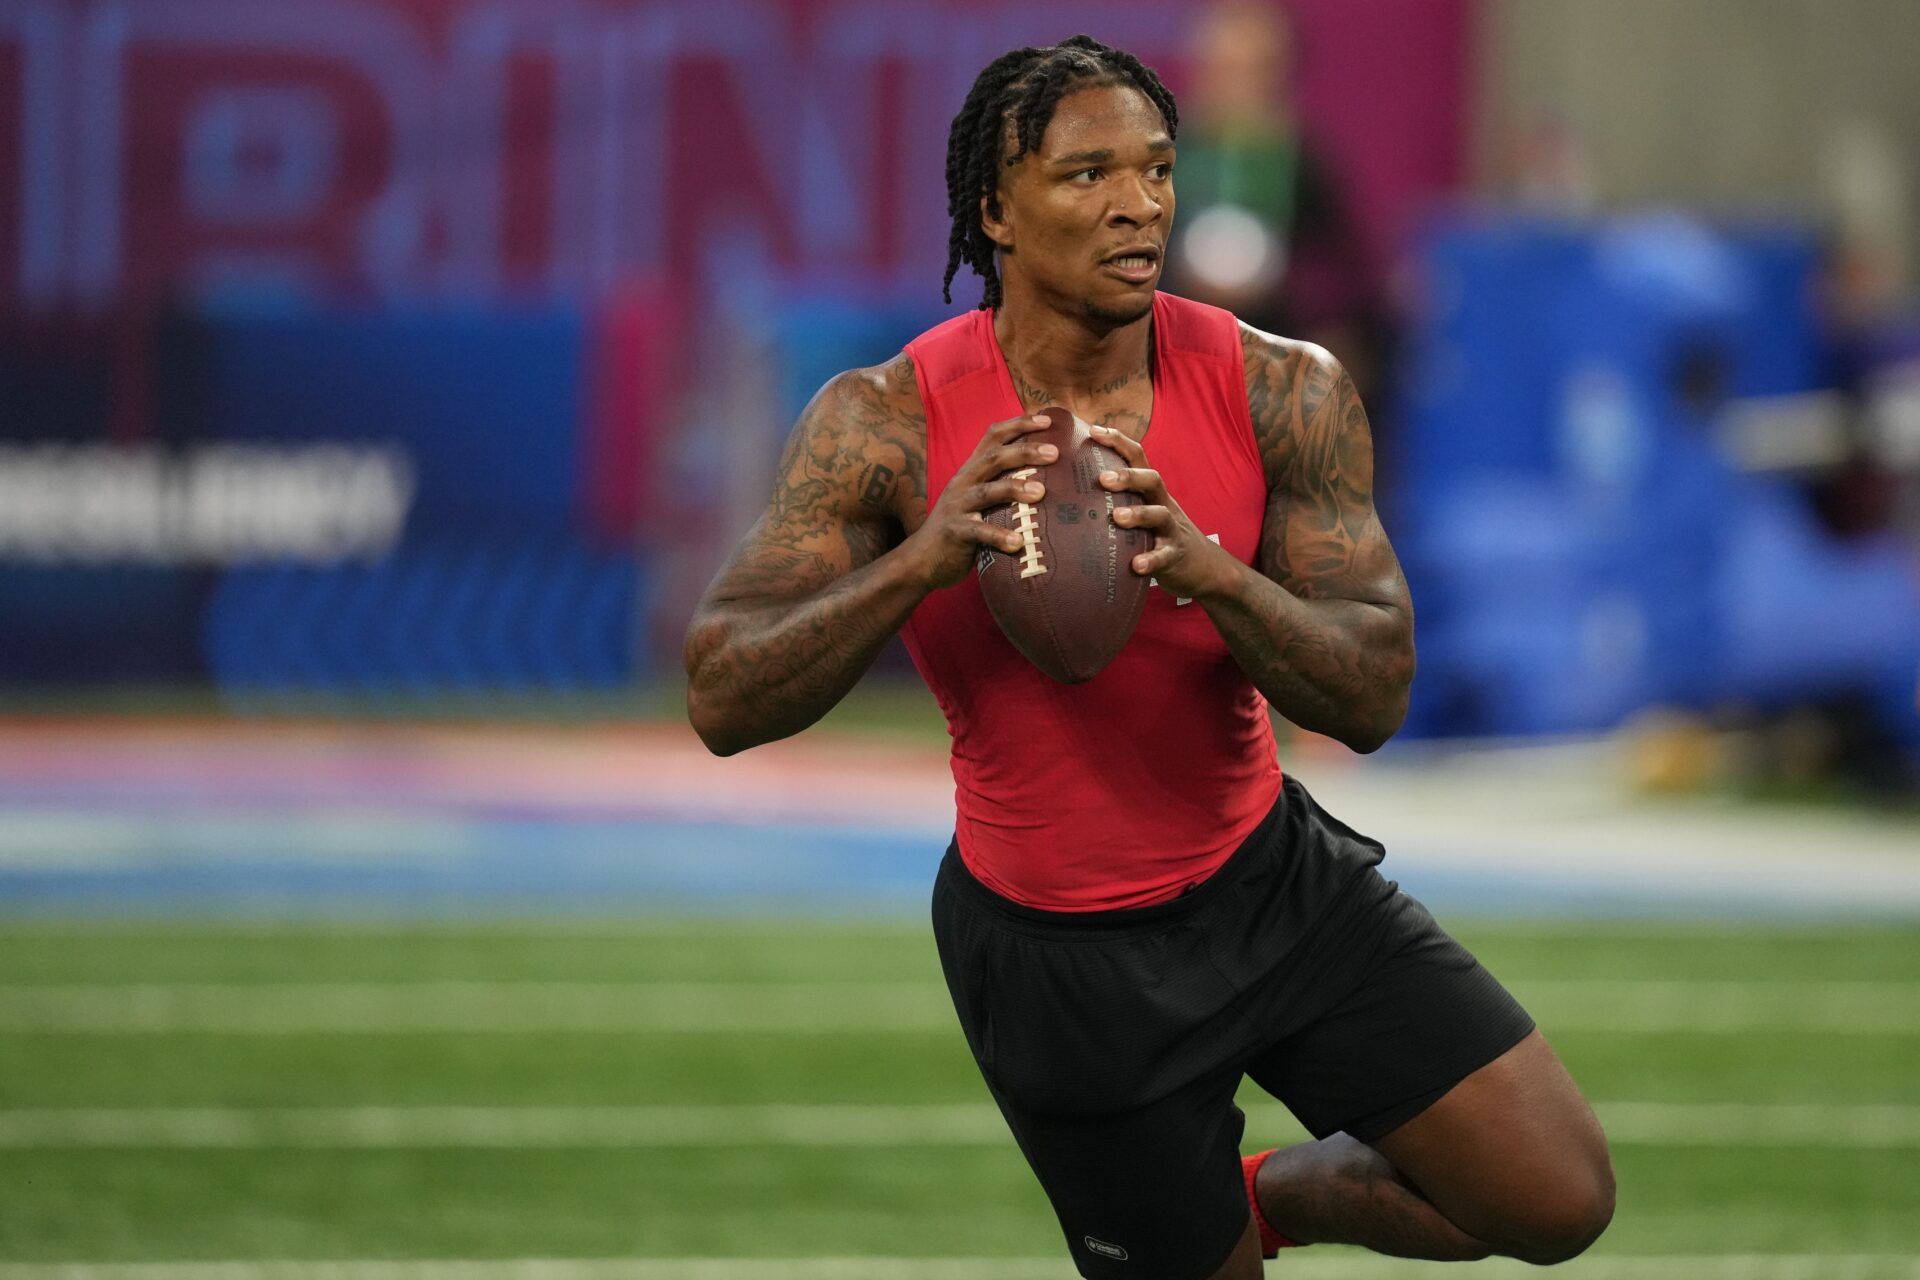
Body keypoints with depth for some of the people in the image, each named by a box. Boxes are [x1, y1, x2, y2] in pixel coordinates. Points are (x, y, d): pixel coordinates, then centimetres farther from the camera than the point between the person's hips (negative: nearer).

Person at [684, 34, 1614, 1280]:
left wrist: (1209, 573, -37)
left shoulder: (1279, 392, -12)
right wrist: (922, 561, -37)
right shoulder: (887, 423, -17)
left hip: (1273, 879, 3)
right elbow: (724, 703, -22)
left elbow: (1373, 697, -17)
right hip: (1060, 951, -3)